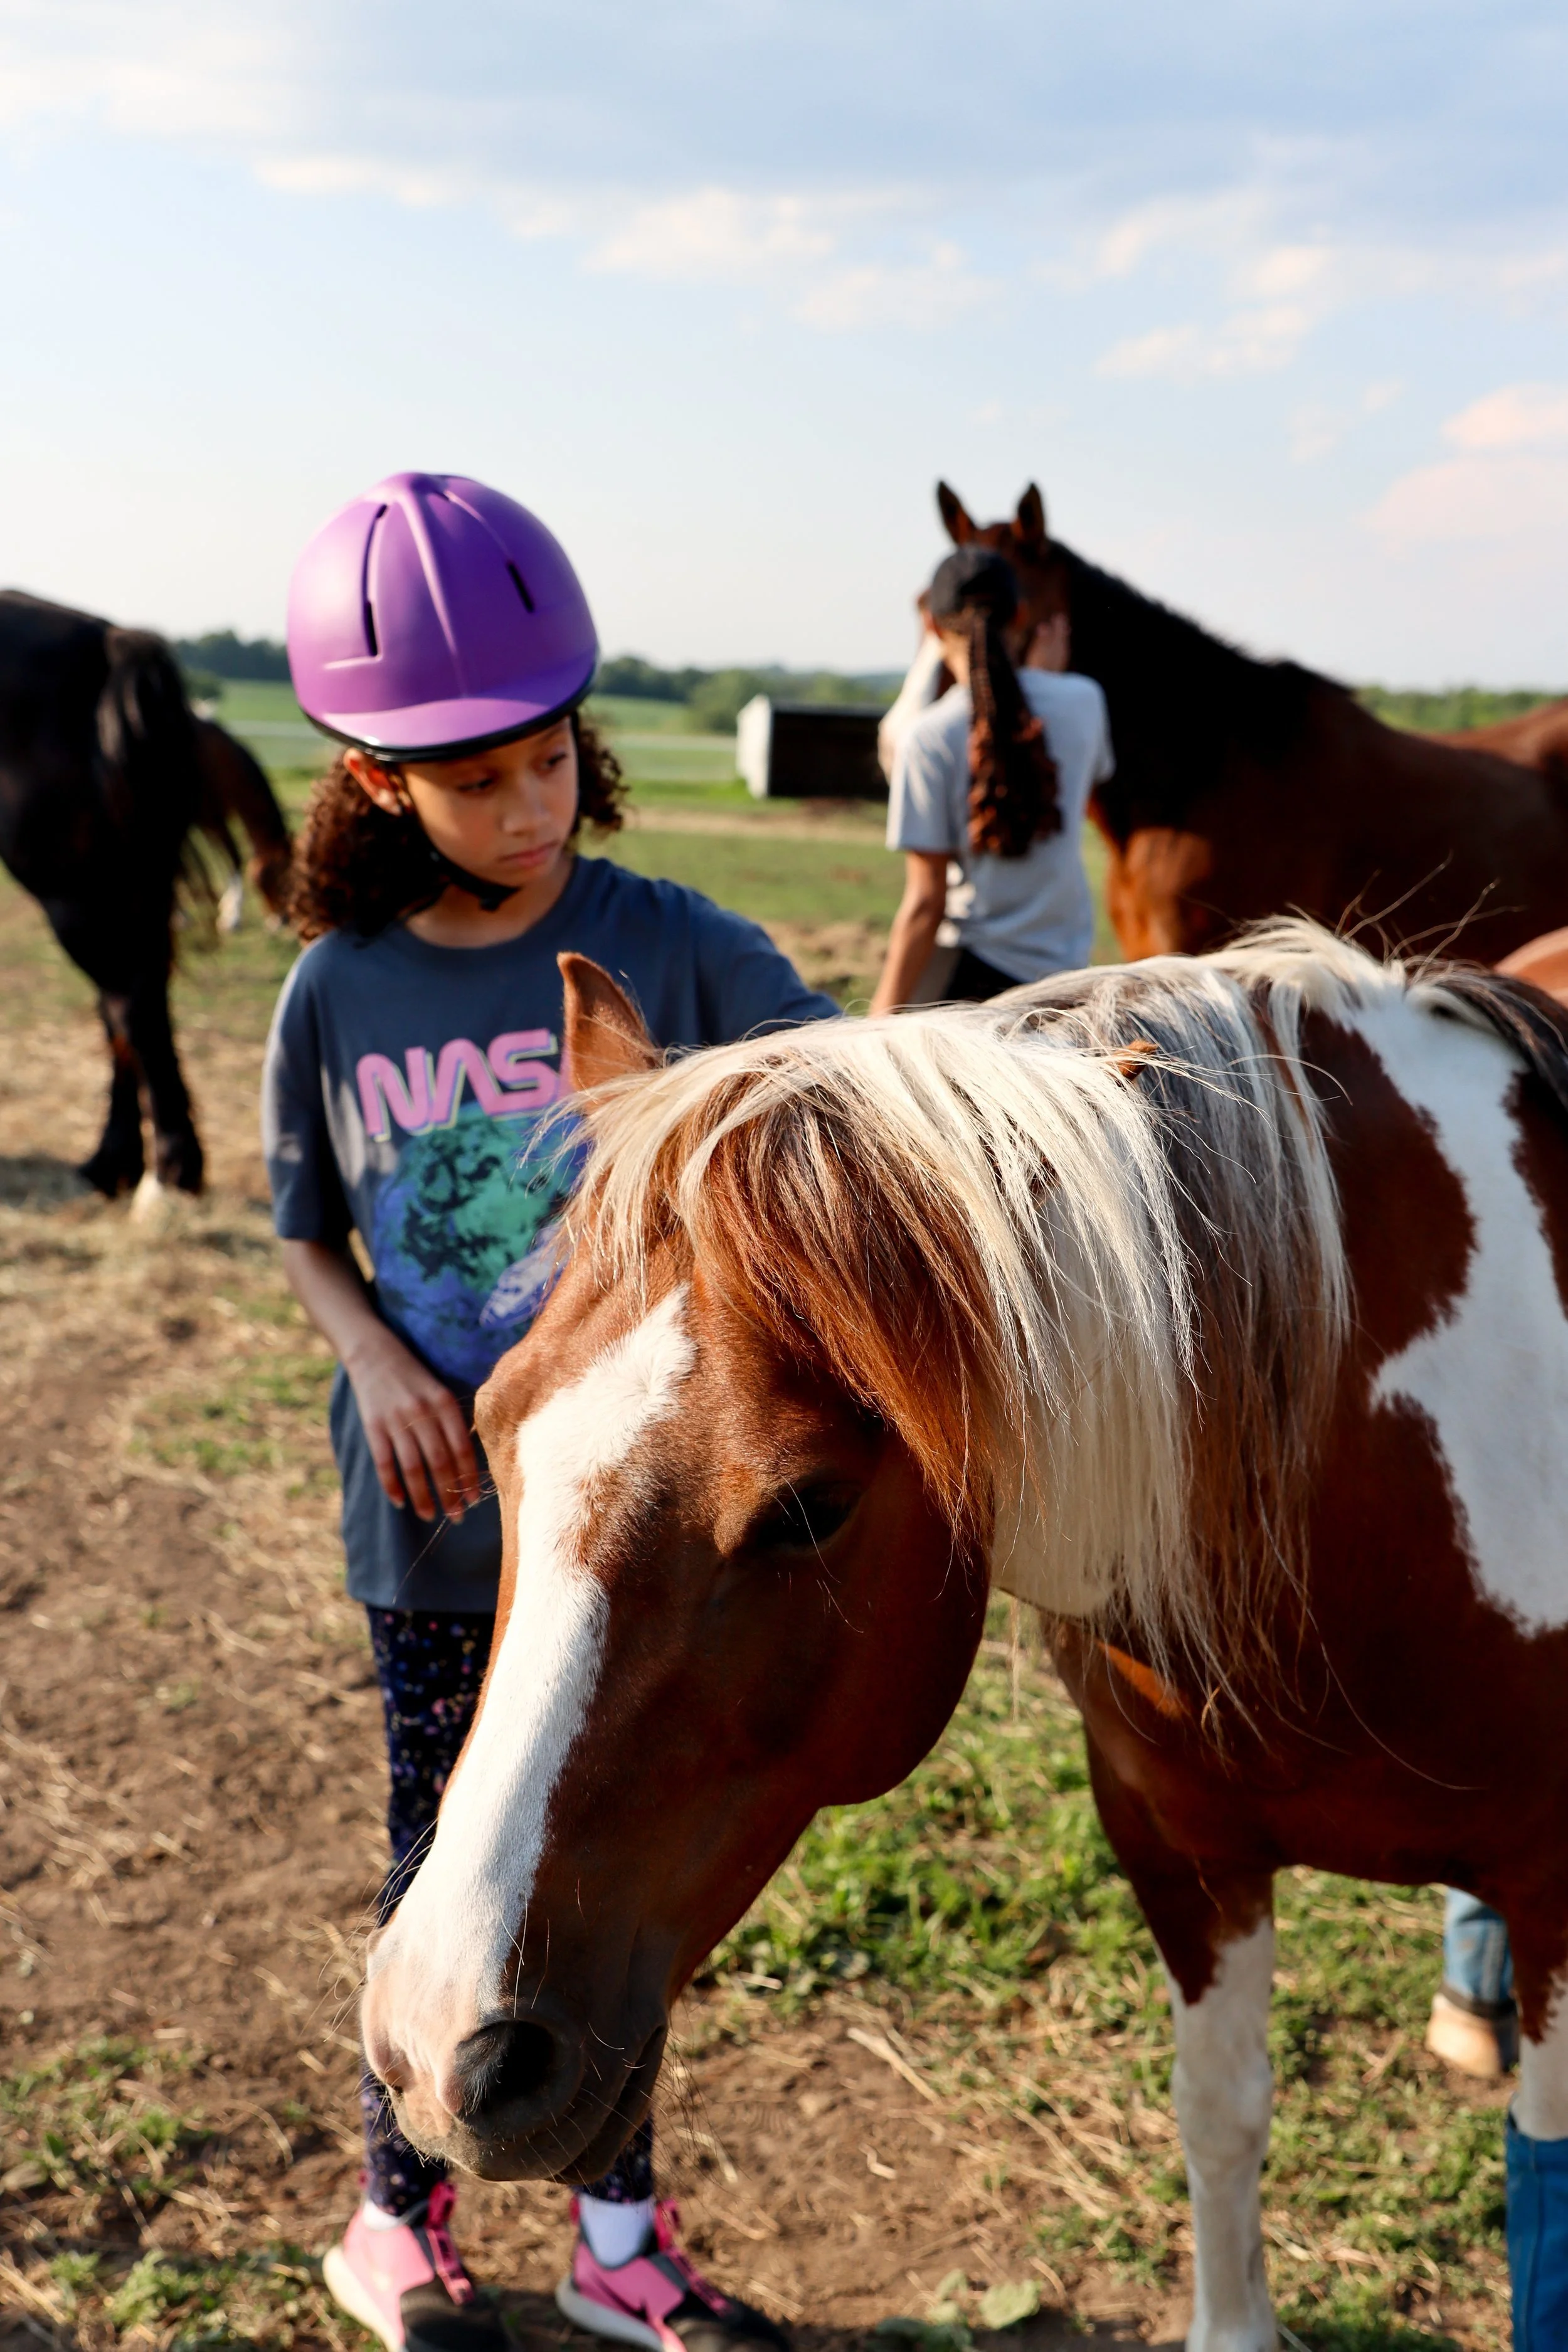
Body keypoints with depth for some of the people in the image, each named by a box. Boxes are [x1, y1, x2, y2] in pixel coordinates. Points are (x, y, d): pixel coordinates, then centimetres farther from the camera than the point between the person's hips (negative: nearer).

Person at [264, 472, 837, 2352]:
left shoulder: (670, 948, -9)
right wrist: (374, 1355, -12)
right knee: (447, 1875, 14)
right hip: (437, 1512, 0)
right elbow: (305, 1236, 7)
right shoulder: (334, 996, -5)